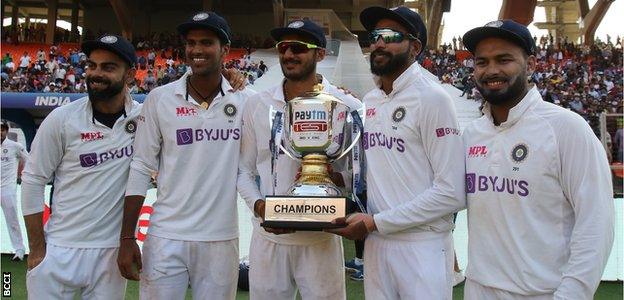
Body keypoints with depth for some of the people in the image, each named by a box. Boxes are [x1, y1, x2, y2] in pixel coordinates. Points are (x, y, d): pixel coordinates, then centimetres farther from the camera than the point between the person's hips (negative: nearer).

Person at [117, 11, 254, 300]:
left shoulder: (244, 102, 0)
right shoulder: (160, 99, -2)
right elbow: (141, 169, -1)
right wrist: (127, 238, -2)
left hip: (221, 239, 1)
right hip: (166, 237, -1)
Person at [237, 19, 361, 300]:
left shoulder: (347, 106, -4)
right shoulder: (256, 105, 4)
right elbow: (244, 171, 9)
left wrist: (334, 179, -18)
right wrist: (258, 205, -8)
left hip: (320, 240, -2)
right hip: (267, 238, 2)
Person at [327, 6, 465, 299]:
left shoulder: (431, 97, -12)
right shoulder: (367, 102, 9)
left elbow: (451, 193, -17)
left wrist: (375, 221, -16)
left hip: (422, 246, -6)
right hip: (375, 243, 6)